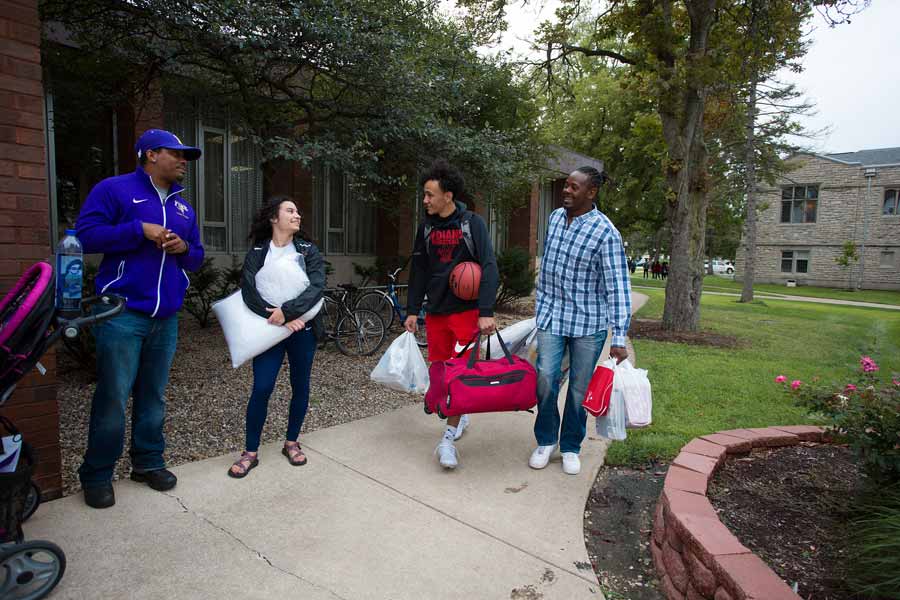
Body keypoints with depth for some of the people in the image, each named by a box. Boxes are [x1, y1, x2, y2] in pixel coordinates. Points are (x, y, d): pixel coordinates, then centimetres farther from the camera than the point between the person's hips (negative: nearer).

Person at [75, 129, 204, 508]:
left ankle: (149, 462, 25)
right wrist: (139, 230, -15)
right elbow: (85, 235, -10)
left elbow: (197, 257, 21)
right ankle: (96, 474, 13)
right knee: (113, 398, -2)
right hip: (123, 315, -5)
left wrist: (185, 248, -1)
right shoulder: (114, 189, -1)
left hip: (167, 318, 6)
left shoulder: (183, 207, 17)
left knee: (153, 395, 12)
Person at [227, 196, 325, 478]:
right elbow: (249, 292, -11)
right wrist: (282, 319, -20)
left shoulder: (308, 250, 2)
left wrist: (287, 310, -23)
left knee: (300, 386, 9)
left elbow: (316, 288, -12)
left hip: (303, 328, 1)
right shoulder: (257, 253, 1)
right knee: (261, 388, -6)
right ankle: (250, 452, 9)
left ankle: (291, 442, 27)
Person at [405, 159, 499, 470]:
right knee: (439, 372, 9)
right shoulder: (426, 226, 5)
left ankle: (449, 437, 2)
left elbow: (489, 268, -13)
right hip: (435, 311, 5)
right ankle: (460, 414, 32)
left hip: (466, 310, -5)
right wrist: (412, 310, 7)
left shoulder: (473, 223, -8)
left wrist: (486, 312, -22)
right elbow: (419, 270, 10)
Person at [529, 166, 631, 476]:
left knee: (580, 387, 6)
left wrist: (620, 337, -21)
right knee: (545, 377, -2)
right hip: (551, 314, 4)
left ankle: (571, 448, 25)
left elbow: (618, 286, -16)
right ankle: (545, 441, 19)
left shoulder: (605, 232, -14)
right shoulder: (555, 217, 4)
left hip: (588, 321, -4)